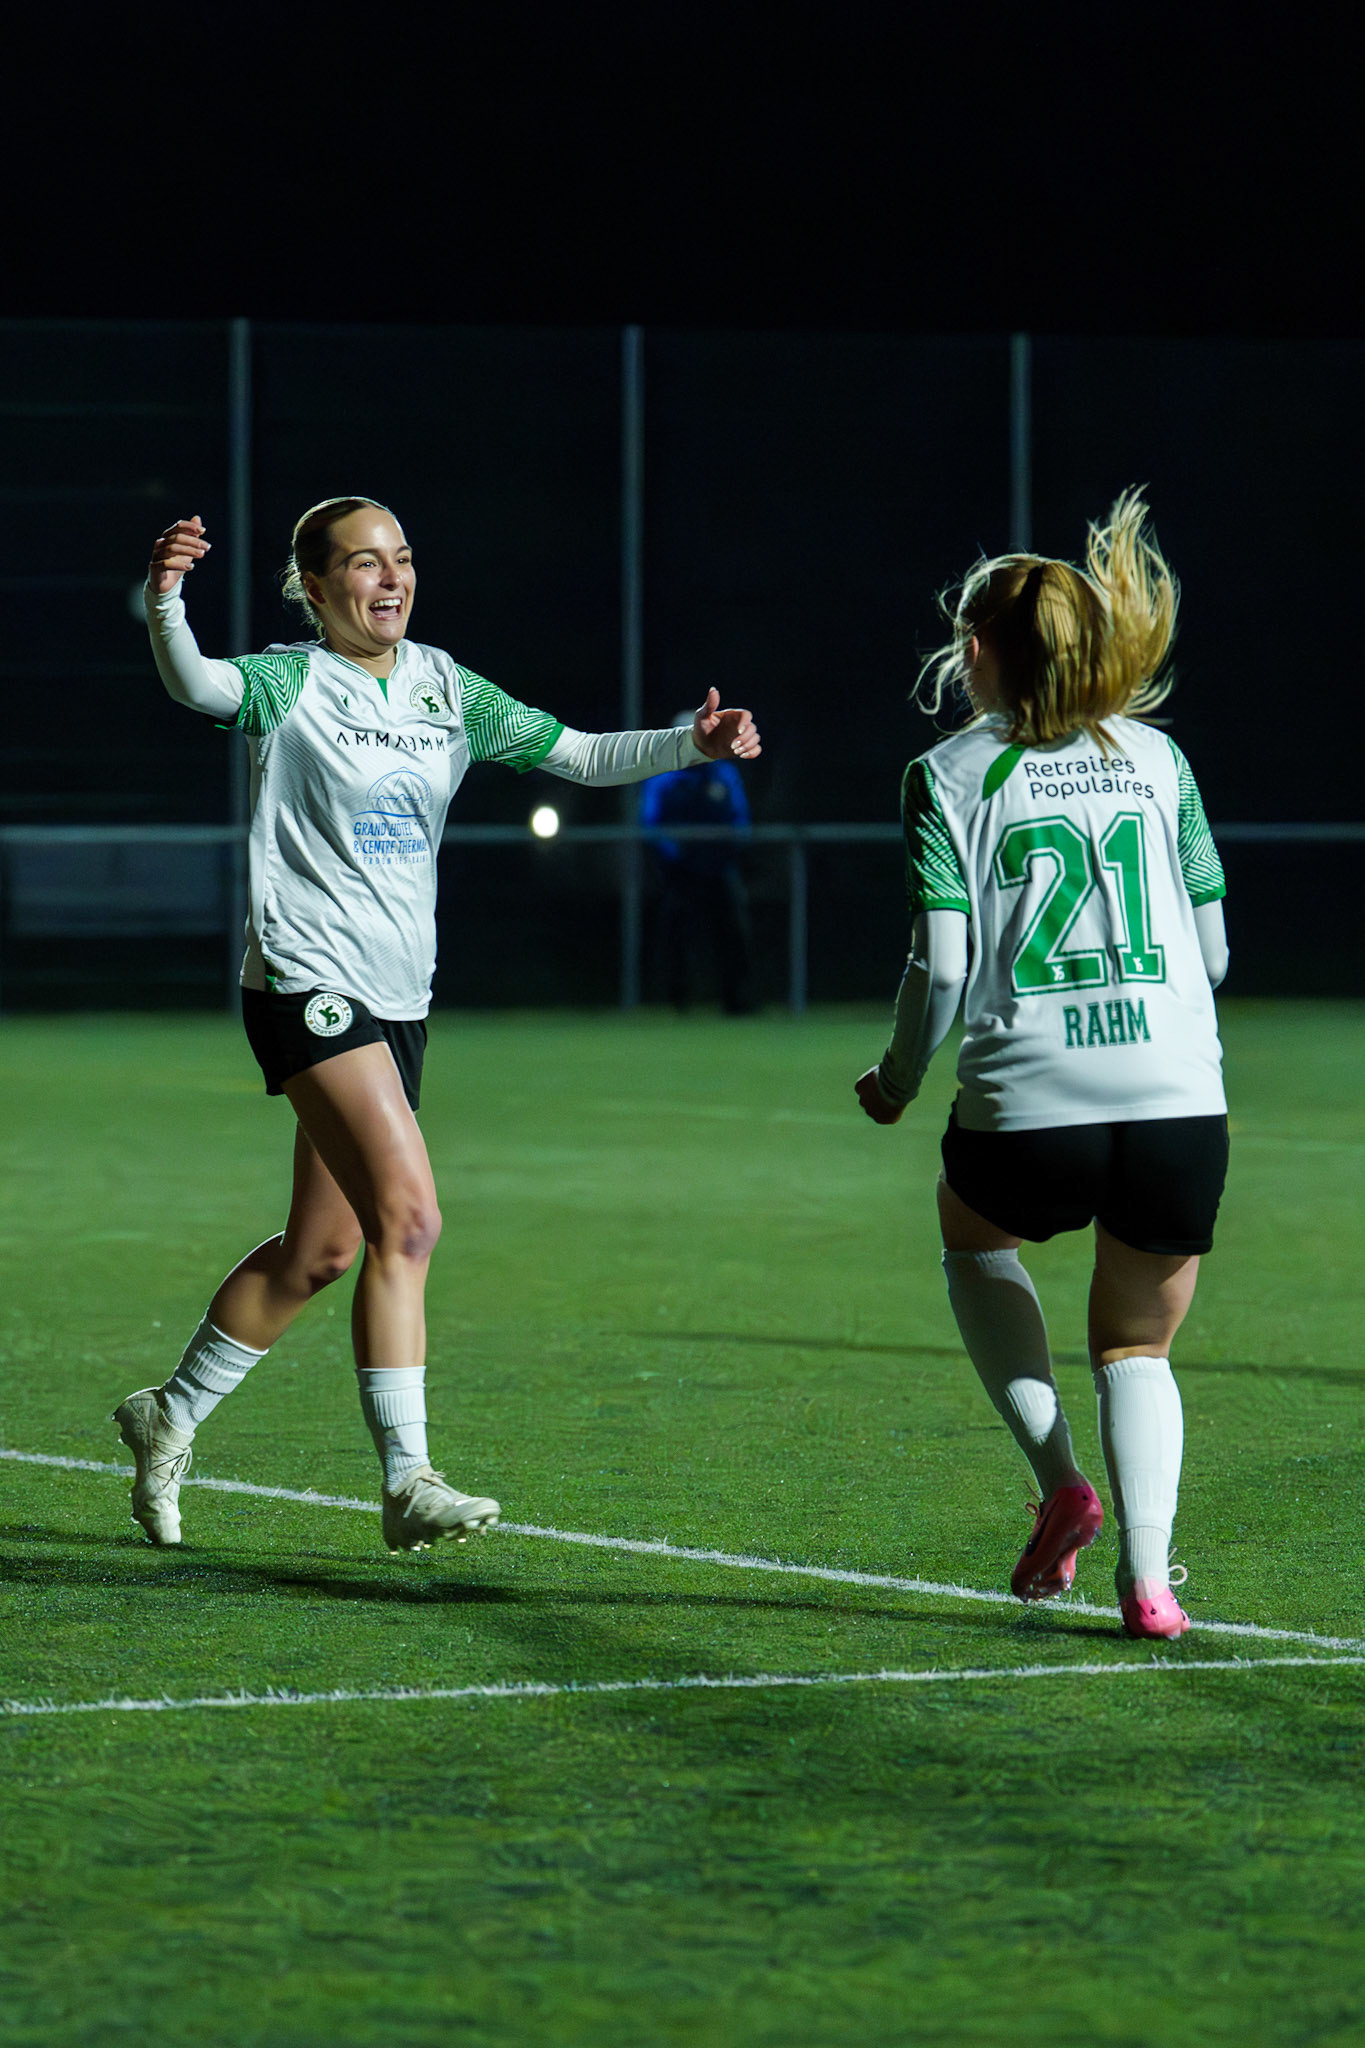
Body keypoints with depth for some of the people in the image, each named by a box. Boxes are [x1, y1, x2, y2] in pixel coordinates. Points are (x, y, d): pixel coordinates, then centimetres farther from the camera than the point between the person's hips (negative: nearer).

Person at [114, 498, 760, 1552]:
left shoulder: (445, 688, 10)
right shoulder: (292, 684, -7)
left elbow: (580, 754, 11)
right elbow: (198, 683, -28)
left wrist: (692, 745, -4)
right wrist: (166, 601, -49)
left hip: (396, 998, 7)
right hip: (307, 982, -7)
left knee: (324, 1248, 12)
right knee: (409, 1216, -20)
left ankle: (169, 1417, 31)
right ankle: (408, 1483, -18)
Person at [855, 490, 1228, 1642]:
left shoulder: (950, 776, 2)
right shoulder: (1157, 757, 12)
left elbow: (941, 964, -6)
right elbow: (1213, 951, 13)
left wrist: (899, 1080, 11)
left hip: (1028, 1109, -2)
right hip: (1181, 1104, 2)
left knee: (974, 1238, 32)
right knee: (1138, 1347, 20)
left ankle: (1060, 1482, 15)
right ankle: (1148, 1578, -1)